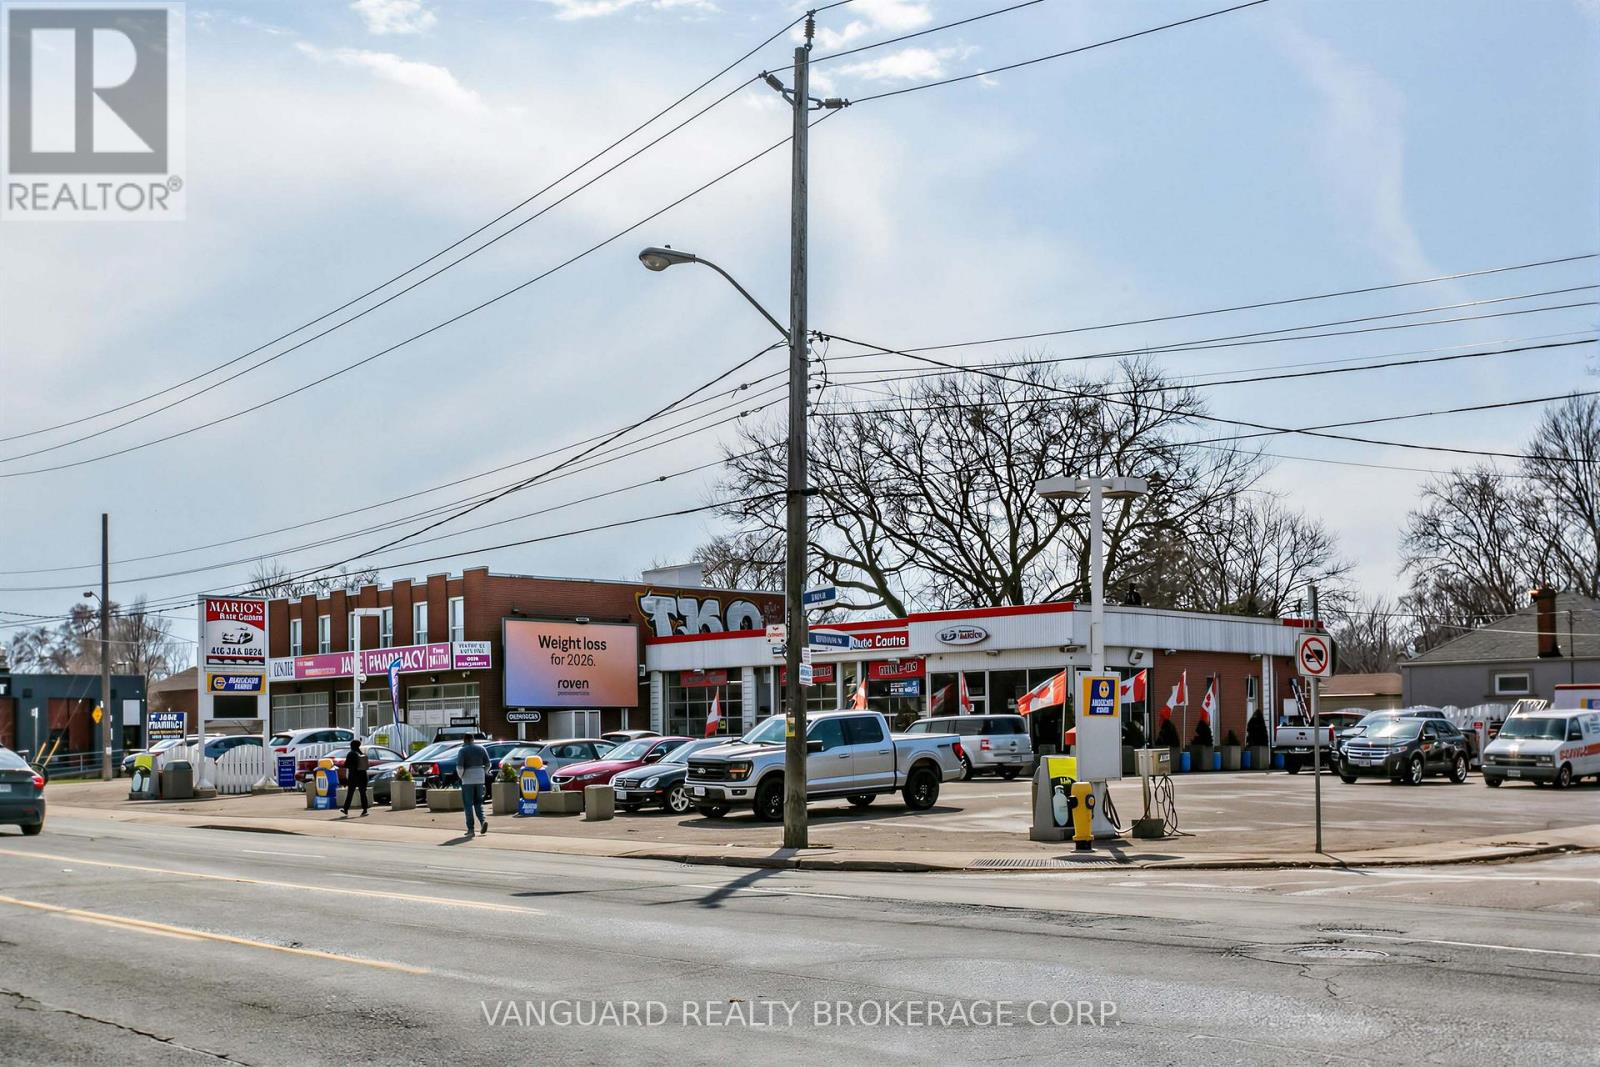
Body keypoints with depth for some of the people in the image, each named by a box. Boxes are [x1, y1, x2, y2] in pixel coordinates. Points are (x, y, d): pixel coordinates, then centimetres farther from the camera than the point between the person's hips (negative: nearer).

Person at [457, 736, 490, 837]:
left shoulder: (463, 750, -7)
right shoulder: (481, 748, 5)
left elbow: (459, 766, -15)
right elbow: (487, 763, 4)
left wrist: (461, 776, 2)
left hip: (468, 780, -4)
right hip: (479, 779, 4)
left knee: (468, 804, 3)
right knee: (478, 802, 14)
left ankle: (470, 829, -1)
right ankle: (483, 820, -10)